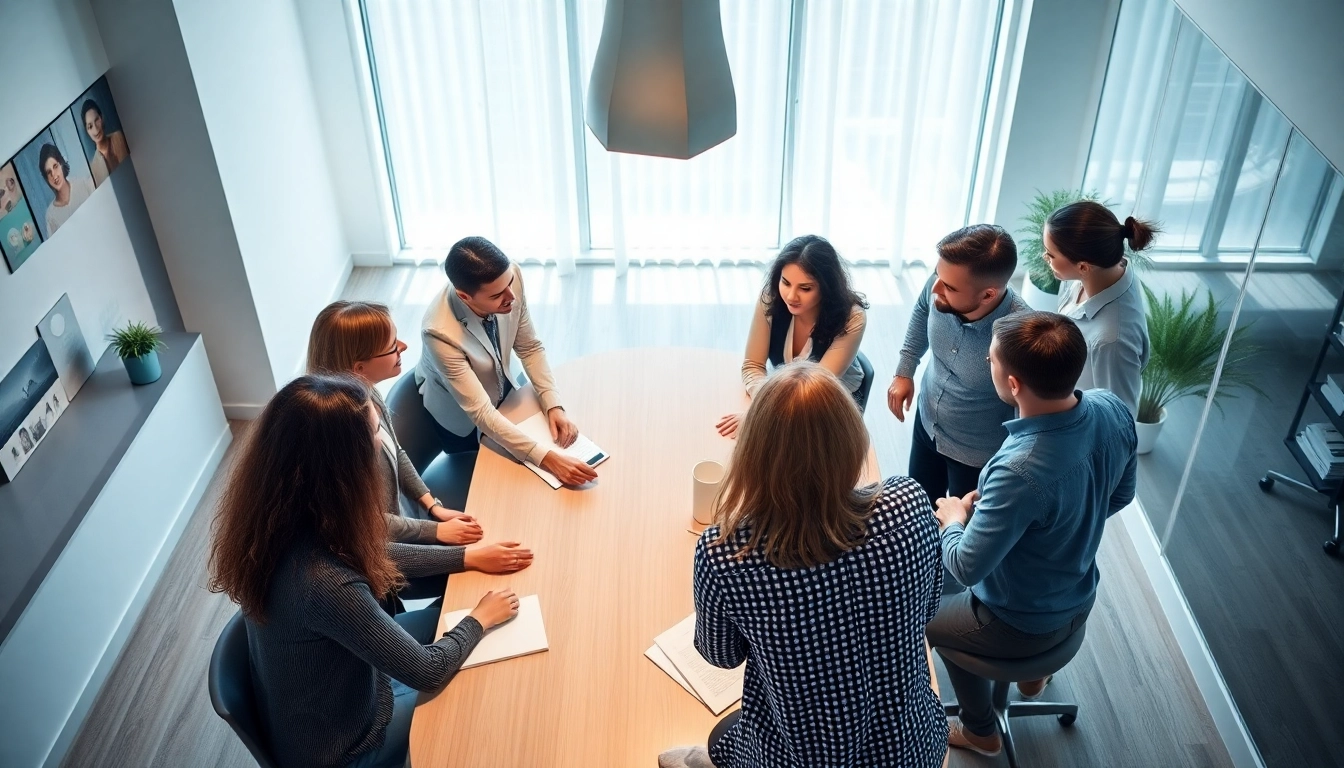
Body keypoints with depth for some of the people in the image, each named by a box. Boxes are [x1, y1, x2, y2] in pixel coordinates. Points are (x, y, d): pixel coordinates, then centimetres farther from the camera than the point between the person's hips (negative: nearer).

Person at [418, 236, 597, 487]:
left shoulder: (511, 277, -27)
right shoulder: (441, 332, -41)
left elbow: (530, 347, -11)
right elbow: (481, 413, -37)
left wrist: (554, 406, -22)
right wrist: (546, 458, -44)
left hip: (504, 391, 4)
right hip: (464, 420, -4)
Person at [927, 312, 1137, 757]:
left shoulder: (1020, 472, -42)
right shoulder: (1113, 412, -20)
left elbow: (966, 567, -28)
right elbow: (1121, 496, 0)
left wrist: (953, 521, -8)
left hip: (1023, 626, -6)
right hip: (1079, 601, 7)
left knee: (916, 619, 22)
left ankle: (980, 733, 40)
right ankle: (1032, 672, 50)